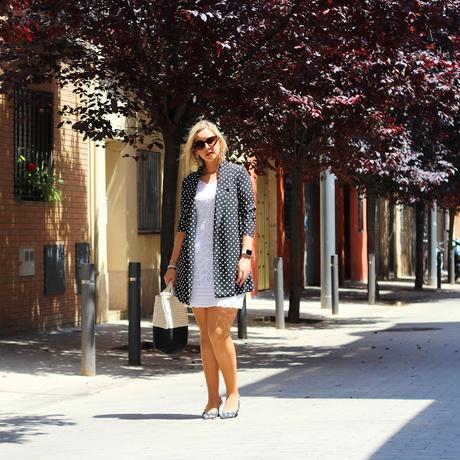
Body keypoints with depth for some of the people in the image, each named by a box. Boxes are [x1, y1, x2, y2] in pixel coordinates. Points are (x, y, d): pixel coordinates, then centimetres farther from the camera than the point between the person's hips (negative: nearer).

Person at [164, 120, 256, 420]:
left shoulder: (237, 174, 6)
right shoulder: (191, 181, 16)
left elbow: (249, 216, 2)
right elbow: (183, 225, 17)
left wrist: (245, 255, -9)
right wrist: (174, 264, 11)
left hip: (226, 262, -4)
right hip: (196, 265, 4)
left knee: (218, 333, -12)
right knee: (205, 335, 3)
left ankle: (233, 392, 4)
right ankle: (213, 398, 9)